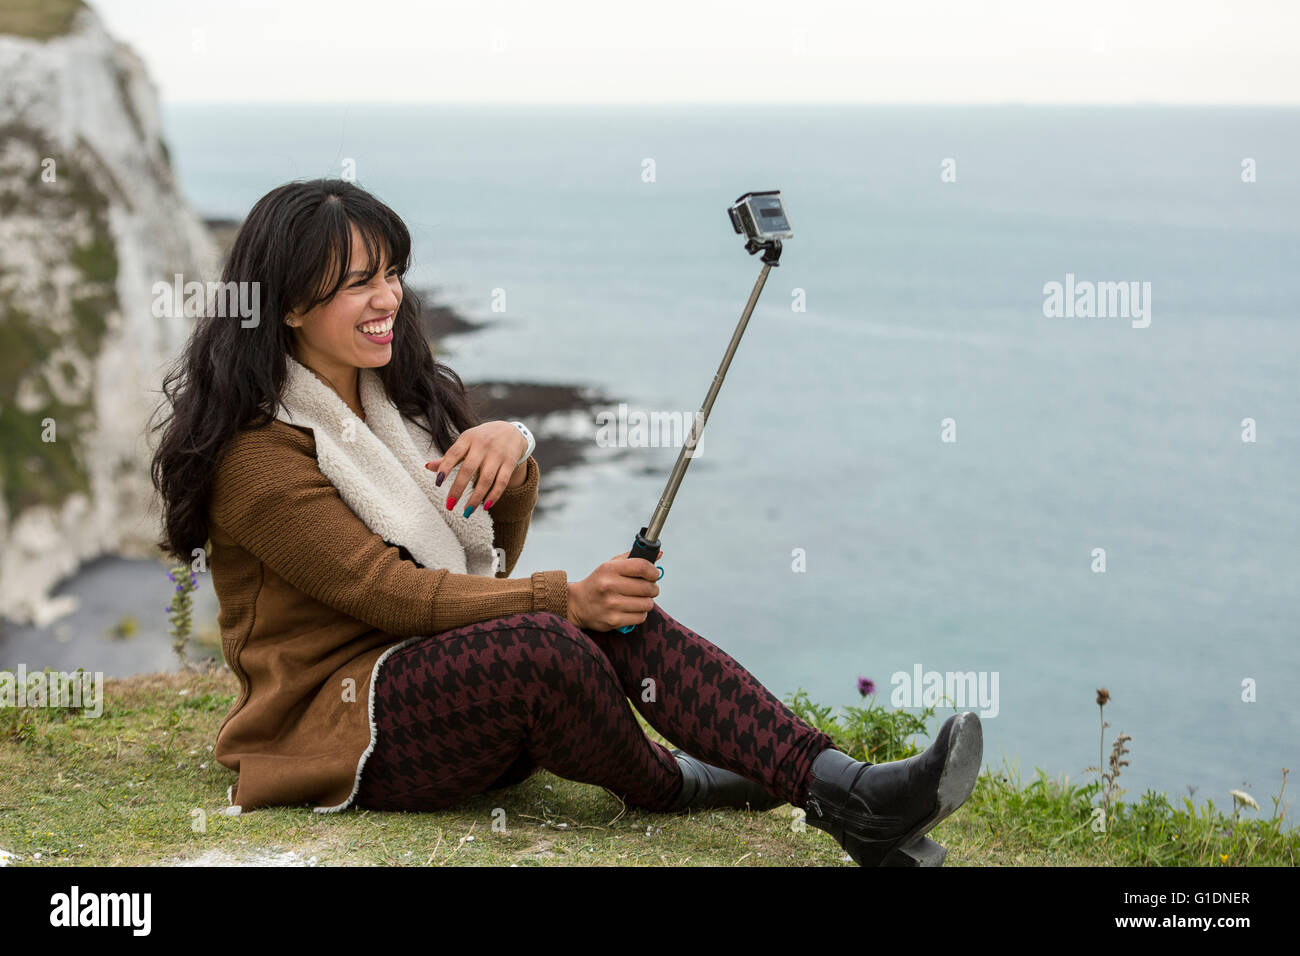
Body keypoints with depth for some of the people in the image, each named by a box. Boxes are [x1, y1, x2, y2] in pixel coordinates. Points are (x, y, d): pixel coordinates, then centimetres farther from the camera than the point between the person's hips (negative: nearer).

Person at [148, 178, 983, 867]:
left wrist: (512, 454, -8)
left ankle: (843, 790, -36)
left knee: (623, 617, -23)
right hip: (338, 724, -7)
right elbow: (387, 591, -19)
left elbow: (492, 560, 14)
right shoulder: (258, 455, -12)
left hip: (446, 673, 7)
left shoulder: (394, 394, 14)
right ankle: (670, 789, -6)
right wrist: (565, 600, -28)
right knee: (544, 643, -34)